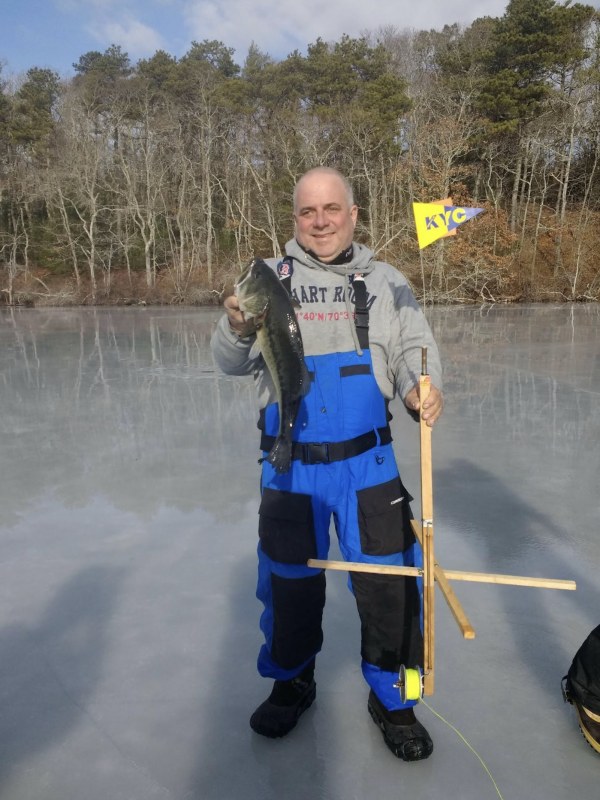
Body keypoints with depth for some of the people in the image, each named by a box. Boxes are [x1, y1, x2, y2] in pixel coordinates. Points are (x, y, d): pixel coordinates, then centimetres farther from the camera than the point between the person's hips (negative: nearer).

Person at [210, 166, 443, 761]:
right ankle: (292, 683, 42)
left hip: (367, 465, 0)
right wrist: (237, 328, -25)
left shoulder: (385, 282, 4)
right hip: (290, 468, 0)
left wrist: (422, 389, -20)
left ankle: (390, 697, 32)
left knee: (389, 583, 6)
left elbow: (414, 350, 2)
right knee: (289, 580, 16)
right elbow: (231, 365, -3)